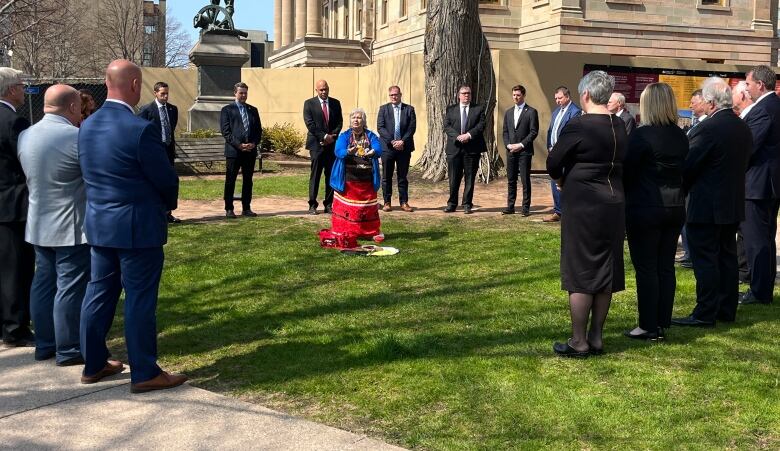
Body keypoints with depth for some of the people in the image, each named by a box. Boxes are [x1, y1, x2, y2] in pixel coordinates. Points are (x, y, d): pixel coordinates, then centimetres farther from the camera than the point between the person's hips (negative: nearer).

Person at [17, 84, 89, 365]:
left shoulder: (25, 136, 5)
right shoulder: (77, 137, -19)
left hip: (39, 224, 8)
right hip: (72, 227, -7)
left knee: (43, 283, 14)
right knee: (70, 288, 0)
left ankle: (44, 345, 23)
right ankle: (68, 350, 7)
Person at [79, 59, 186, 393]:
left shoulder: (87, 126, 4)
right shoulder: (140, 129, -20)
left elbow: (90, 174, 13)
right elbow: (166, 180, -13)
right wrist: (168, 204, 8)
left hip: (98, 224, 8)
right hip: (138, 228, -8)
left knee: (99, 293, 15)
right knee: (140, 300, 0)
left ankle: (93, 364, 26)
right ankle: (144, 373, 9)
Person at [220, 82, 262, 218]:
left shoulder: (253, 110, 16)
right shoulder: (227, 109, 2)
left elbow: (259, 130, 13)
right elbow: (225, 131, -6)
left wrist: (254, 143, -5)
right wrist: (238, 145, -15)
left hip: (250, 151, 4)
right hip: (233, 151, -4)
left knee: (248, 180, 8)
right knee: (230, 181, 0)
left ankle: (246, 208, 14)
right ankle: (229, 209, 5)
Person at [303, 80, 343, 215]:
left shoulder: (335, 103, 12)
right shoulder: (309, 103, 1)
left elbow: (340, 122, 8)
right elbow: (309, 124, -6)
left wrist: (332, 137, -8)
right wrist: (324, 136, -13)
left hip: (332, 143, 3)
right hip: (317, 144, -3)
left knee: (331, 175, 3)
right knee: (315, 175, -4)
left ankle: (329, 204, 8)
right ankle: (312, 205, 0)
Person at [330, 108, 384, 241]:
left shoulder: (371, 136, 6)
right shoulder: (344, 136, 4)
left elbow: (379, 150, -12)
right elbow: (338, 151, -13)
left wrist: (373, 152, -36)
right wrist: (348, 152, -36)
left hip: (366, 180, 1)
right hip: (347, 179, -1)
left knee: (368, 207, 6)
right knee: (346, 207, 1)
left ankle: (373, 232, 14)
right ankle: (342, 232, 8)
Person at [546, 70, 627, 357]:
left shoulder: (577, 126, -15)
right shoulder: (620, 127, 5)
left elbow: (553, 164, -11)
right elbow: (620, 163, 11)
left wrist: (562, 180, 9)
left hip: (582, 207, -6)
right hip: (614, 205, 6)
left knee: (579, 273, 2)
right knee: (605, 271, 12)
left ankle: (578, 342, 7)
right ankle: (596, 337, 20)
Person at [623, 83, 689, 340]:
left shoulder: (642, 135, -14)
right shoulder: (681, 136, 6)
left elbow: (627, 171, -10)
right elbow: (683, 171, 12)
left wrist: (624, 201, 4)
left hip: (645, 209, -6)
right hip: (676, 208, 6)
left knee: (646, 268, 1)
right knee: (666, 267, 11)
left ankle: (648, 327, 4)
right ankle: (662, 323, 17)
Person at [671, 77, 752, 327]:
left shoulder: (707, 129, -20)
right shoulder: (744, 128, 6)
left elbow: (688, 167, -15)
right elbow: (744, 163, 14)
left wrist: (681, 189, 1)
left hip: (706, 207, -8)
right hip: (734, 203, 8)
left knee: (705, 260, -2)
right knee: (727, 256, 15)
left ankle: (705, 314, 2)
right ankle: (727, 309, 23)